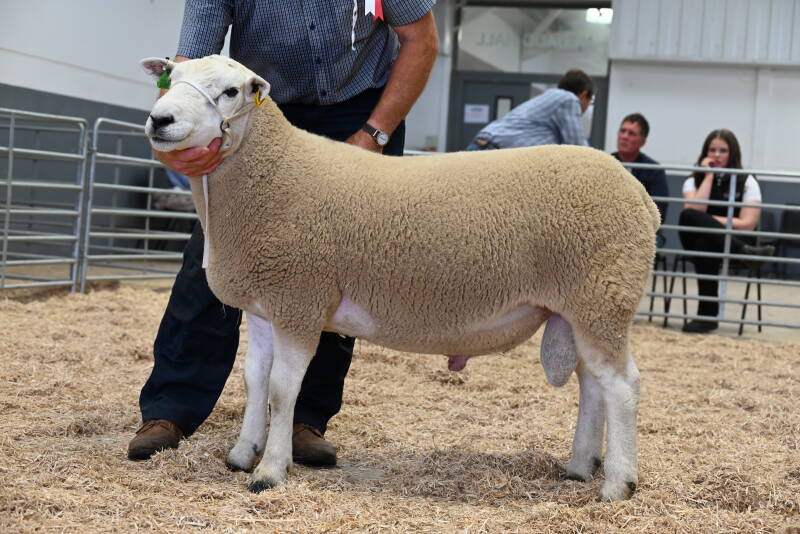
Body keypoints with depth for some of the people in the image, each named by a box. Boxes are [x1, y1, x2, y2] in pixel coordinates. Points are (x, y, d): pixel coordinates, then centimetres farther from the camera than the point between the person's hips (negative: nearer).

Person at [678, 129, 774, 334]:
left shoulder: (747, 182, 4)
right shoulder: (693, 181, 11)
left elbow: (747, 224, -7)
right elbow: (694, 211, -10)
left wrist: (707, 219, -8)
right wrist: (709, 176, -6)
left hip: (732, 243, -2)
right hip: (700, 243, 2)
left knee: (705, 246, -38)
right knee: (689, 216, -32)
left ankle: (707, 316, -33)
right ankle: (745, 251, -32)